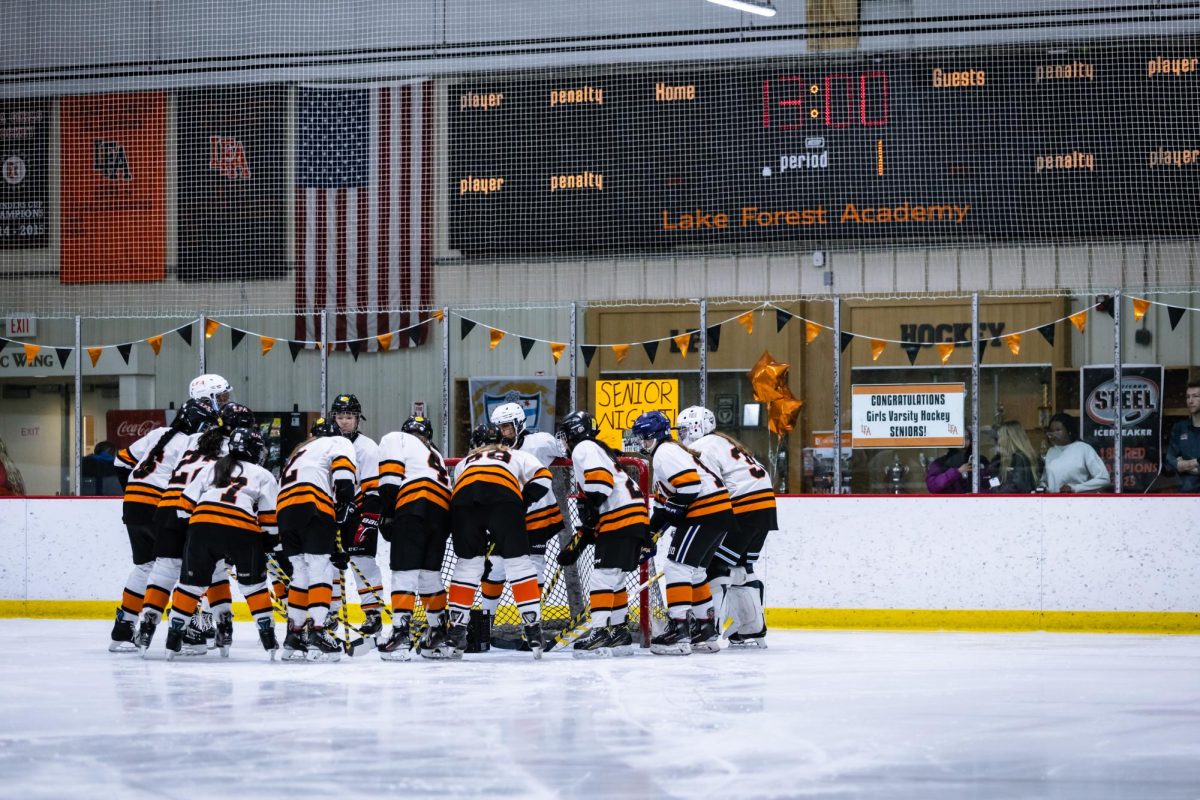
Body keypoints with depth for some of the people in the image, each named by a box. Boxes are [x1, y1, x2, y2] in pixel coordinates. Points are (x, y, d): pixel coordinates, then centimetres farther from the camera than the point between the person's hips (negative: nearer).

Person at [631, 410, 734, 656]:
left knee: (678, 566, -12)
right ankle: (707, 631, 25)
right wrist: (654, 527, 22)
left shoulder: (665, 452, -9)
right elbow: (664, 495, 29)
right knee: (694, 570, 19)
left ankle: (679, 631, -20)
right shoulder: (672, 451, 25)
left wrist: (666, 513, -13)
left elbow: (690, 485, -22)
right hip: (721, 515, 11)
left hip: (706, 513, -11)